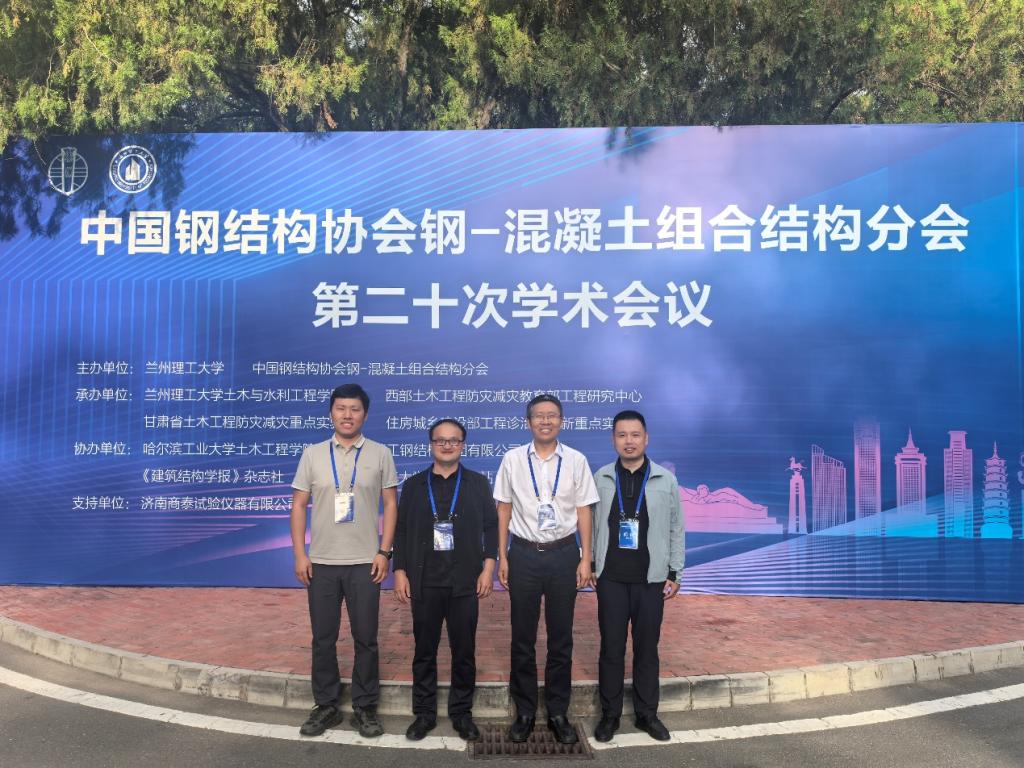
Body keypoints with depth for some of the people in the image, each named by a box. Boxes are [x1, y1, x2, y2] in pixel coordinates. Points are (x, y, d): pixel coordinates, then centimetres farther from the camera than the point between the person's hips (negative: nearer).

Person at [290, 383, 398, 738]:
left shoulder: (380, 454, 1)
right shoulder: (313, 454, 4)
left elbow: (391, 504, 2)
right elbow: (298, 505, 5)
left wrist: (384, 552, -6)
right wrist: (299, 555, -2)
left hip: (364, 562, -1)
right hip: (321, 562, 1)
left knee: (365, 638, 6)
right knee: (323, 639, 10)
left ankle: (365, 708, 21)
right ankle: (326, 706, 25)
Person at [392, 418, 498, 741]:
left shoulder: (478, 483, 6)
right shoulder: (414, 485, 8)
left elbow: (491, 527, 4)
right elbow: (401, 530, 7)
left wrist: (488, 568, -4)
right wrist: (400, 572, 0)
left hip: (465, 582, 0)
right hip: (424, 582, 1)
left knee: (464, 651, 6)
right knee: (424, 650, 8)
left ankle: (461, 712, 21)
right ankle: (424, 713, 22)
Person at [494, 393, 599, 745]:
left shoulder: (576, 461, -1)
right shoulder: (513, 459, -1)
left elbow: (583, 511, 2)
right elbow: (504, 509, 3)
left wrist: (585, 559, -1)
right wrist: (502, 557, 0)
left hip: (563, 554, 0)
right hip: (524, 554, 0)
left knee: (561, 638, 10)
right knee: (522, 638, 9)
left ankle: (558, 713, 24)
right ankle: (524, 713, 24)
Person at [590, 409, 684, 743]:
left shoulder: (666, 480, -1)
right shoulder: (601, 478, 0)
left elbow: (676, 529, 3)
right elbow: (591, 525, 5)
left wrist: (674, 573, 2)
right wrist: (591, 565, 2)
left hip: (651, 579, 0)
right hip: (611, 578, 0)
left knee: (647, 648, 9)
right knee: (611, 648, 7)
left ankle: (647, 713, 24)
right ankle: (610, 714, 20)